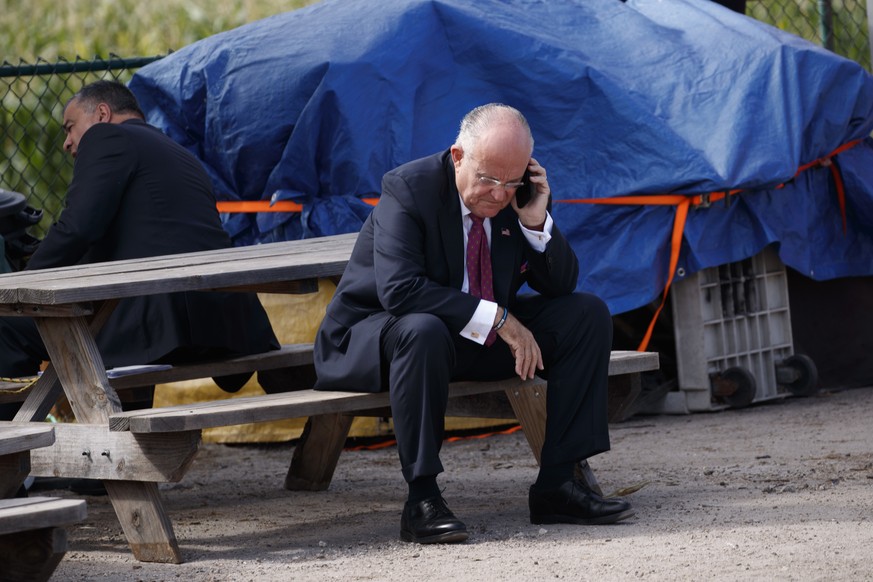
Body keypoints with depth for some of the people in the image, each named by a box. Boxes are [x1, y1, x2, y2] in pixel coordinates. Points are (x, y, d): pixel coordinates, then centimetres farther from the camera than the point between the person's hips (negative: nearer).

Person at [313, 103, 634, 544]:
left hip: (481, 336, 7)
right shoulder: (409, 188, -21)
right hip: (372, 339, -6)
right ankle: (422, 499, -33)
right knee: (423, 330, -41)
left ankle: (557, 485, -10)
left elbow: (560, 286, 1)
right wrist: (497, 318, -34)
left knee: (588, 315, -7)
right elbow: (398, 288, -33)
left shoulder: (520, 194, -3)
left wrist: (536, 222, -18)